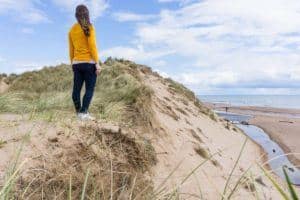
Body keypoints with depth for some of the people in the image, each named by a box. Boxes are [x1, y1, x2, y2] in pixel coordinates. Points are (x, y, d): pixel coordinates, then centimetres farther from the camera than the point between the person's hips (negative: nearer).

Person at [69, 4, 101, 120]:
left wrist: (72, 63, 19)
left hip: (76, 63, 6)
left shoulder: (72, 30, 12)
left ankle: (79, 112, 14)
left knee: (76, 89, 7)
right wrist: (97, 63, -11)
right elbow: (92, 46, -11)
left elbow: (71, 49, 13)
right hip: (89, 62, -5)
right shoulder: (89, 28, -4)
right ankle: (84, 113, -10)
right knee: (90, 89, -2)